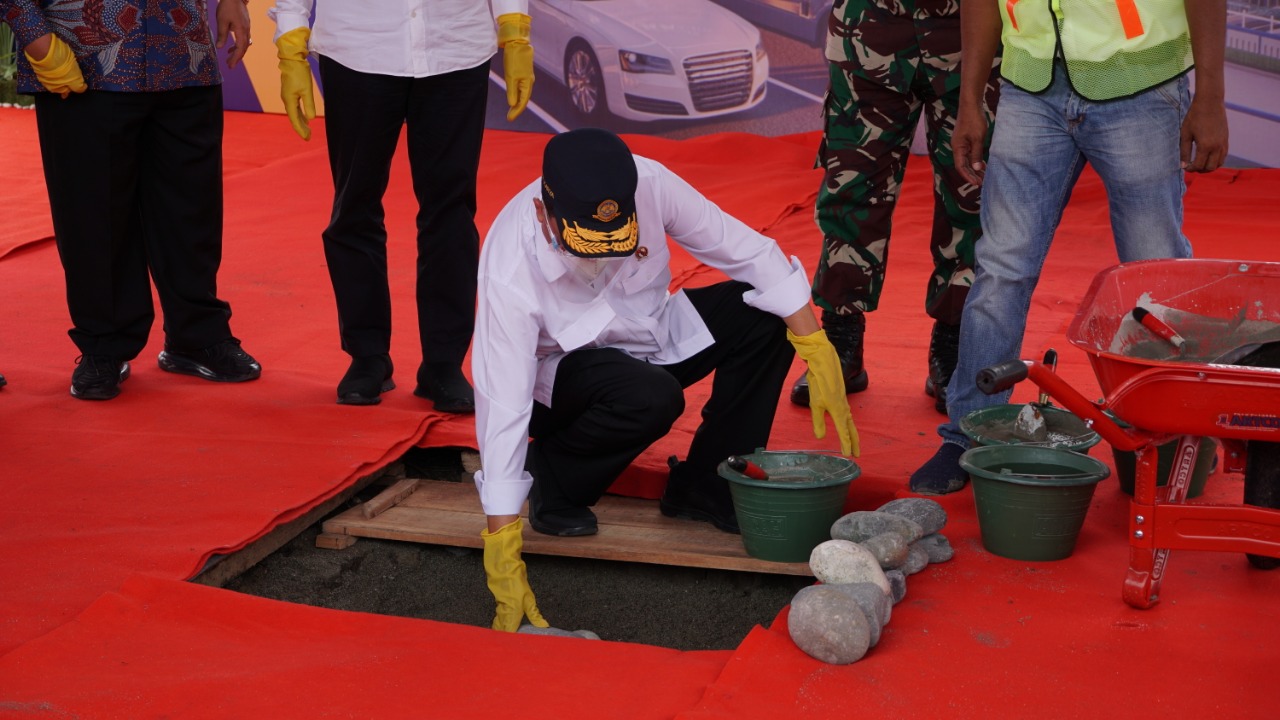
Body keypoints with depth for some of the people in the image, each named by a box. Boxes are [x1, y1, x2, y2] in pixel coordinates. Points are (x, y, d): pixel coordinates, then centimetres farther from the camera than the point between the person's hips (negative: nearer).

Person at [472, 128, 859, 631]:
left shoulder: (647, 184, -26)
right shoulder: (510, 271, -34)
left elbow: (747, 251, -16)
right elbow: (503, 407, -35)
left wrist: (819, 355, -21)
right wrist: (503, 559, -37)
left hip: (649, 336, 5)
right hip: (564, 373, -5)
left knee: (767, 311, -17)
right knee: (651, 397, -36)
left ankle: (703, 487, -6)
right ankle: (552, 480, -8)